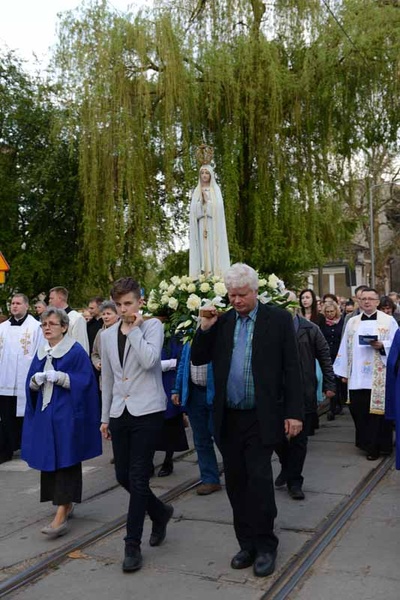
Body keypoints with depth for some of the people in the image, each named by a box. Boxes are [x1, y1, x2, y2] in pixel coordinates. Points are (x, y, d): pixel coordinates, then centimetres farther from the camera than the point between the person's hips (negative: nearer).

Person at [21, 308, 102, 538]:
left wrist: (60, 377, -25)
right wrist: (35, 380, -9)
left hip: (67, 415, -7)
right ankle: (67, 503, 26)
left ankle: (61, 516, -5)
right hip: (45, 414, 7)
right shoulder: (41, 352, 12)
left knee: (65, 461, -6)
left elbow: (85, 380, -13)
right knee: (49, 460, 10)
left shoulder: (76, 351, -7)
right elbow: (31, 384, 13)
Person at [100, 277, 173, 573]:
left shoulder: (152, 326, -4)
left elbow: (149, 360, -23)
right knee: (123, 476, 10)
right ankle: (160, 511, 36)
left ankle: (133, 544, 12)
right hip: (120, 413, 6)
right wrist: (105, 417, 17)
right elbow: (108, 378, 16)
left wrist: (134, 329, -15)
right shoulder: (108, 335, 10)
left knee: (138, 479, -2)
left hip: (147, 412, -6)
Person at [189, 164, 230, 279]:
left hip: (213, 225, -2)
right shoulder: (197, 191, 15)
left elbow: (218, 207, -6)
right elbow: (194, 209, 5)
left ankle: (216, 273, -9)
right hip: (201, 225, 3)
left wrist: (207, 199, -8)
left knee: (213, 247, -8)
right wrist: (202, 201, -9)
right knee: (203, 248, -4)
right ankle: (204, 273, -6)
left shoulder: (216, 189, 7)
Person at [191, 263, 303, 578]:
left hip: (261, 418, -4)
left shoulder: (278, 319, -4)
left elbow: (292, 368, -5)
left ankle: (265, 546, 14)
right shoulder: (222, 321, 7)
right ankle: (247, 543, 27)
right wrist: (205, 327, -6)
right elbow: (198, 358, 9)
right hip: (228, 418, 4)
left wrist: (294, 412, -10)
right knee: (236, 483, 12)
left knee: (259, 481, -4)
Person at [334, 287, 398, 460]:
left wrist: (382, 345, -20)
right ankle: (366, 443, 20)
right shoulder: (352, 322, 13)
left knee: (377, 410, 0)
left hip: (379, 376, -3)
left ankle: (379, 446, 13)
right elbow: (345, 347, 12)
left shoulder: (388, 321, 3)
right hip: (357, 376, 3)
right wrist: (344, 372, 9)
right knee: (358, 410, 4)